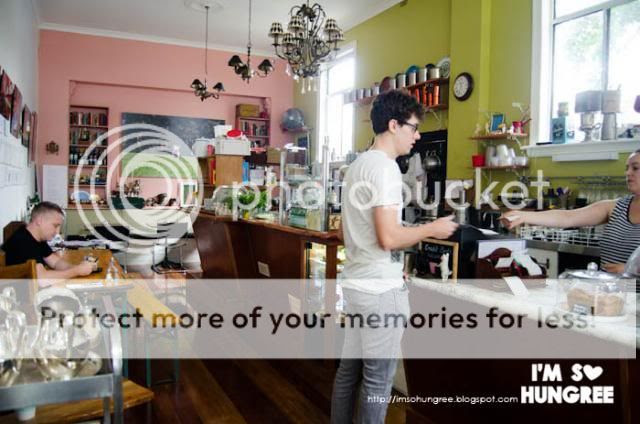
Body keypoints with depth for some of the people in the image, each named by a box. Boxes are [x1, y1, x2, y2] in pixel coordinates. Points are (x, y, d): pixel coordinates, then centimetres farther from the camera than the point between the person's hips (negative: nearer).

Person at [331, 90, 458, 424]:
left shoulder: (358, 164, 13)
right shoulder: (385, 167, -17)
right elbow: (388, 237, -24)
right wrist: (431, 229, -8)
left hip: (355, 282, 9)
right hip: (380, 288, -9)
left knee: (350, 367, 17)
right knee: (378, 378, 4)